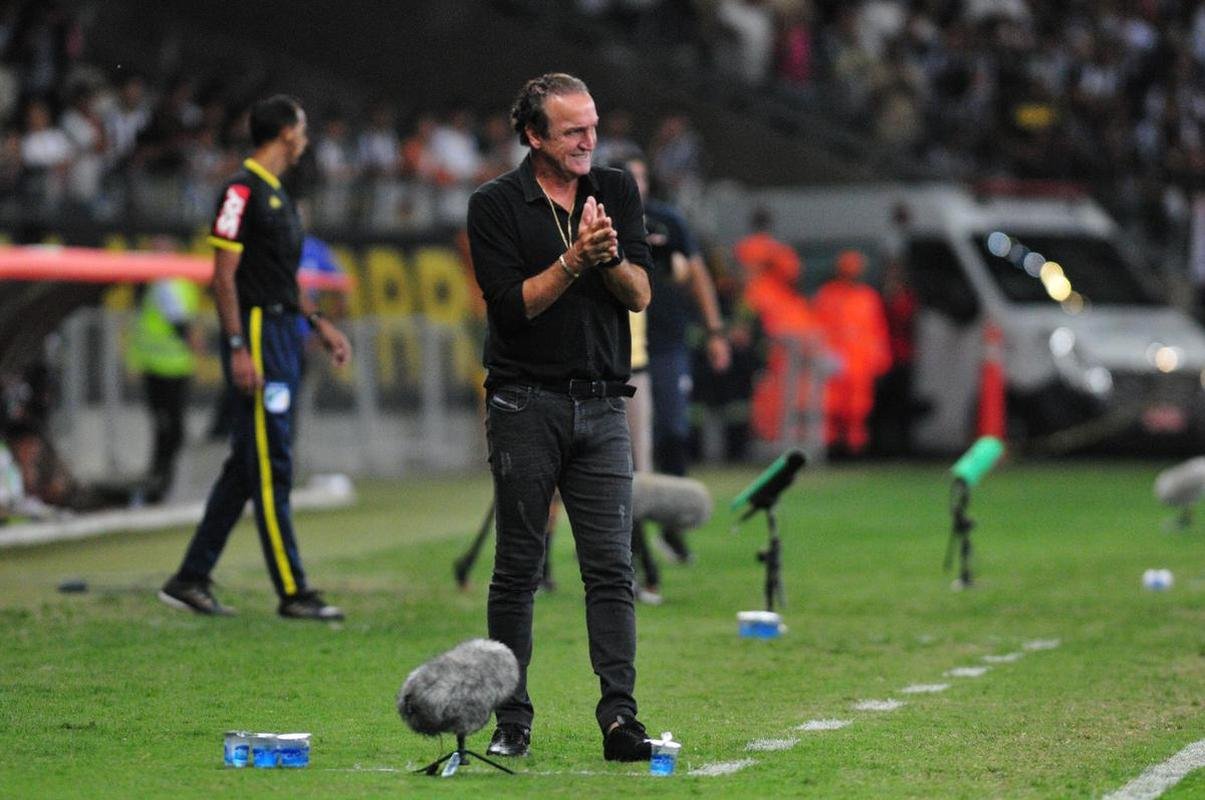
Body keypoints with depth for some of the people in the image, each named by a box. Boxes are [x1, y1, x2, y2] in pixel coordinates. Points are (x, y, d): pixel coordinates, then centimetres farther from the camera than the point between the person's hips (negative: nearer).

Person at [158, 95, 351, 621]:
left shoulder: (276, 193, 18)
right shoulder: (243, 190, -12)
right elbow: (224, 273, -16)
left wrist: (319, 324, 20)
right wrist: (238, 348, -21)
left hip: (283, 334, 10)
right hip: (257, 336, -10)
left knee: (246, 466, 11)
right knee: (271, 466, -8)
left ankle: (190, 580, 16)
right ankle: (292, 592, -7)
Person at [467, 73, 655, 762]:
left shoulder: (617, 191, 9)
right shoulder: (495, 205, -2)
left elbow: (640, 295, 3)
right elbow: (513, 304, -11)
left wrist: (609, 254, -17)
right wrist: (575, 258, -20)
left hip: (602, 405, 3)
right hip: (525, 402, -3)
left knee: (612, 567, -5)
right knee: (518, 569, 2)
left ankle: (620, 716, -8)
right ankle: (512, 721, 8)